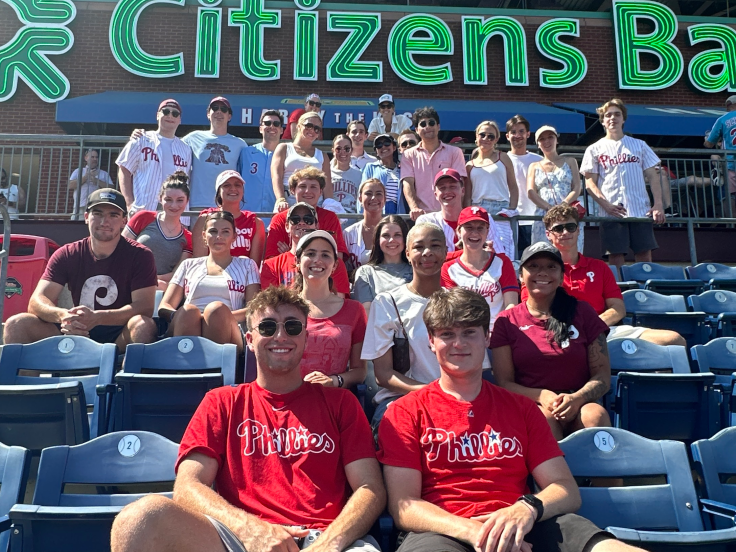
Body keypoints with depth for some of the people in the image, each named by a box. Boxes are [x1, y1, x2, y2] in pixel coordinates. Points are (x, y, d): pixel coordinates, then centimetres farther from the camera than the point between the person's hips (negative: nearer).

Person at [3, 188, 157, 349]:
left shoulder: (140, 255, -6)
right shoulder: (66, 254, 3)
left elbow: (145, 307, -17)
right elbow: (37, 302, -6)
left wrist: (97, 318, -33)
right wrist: (63, 315, -31)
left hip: (121, 337, -3)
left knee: (143, 324, -35)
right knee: (17, 323, -15)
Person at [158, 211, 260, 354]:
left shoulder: (246, 265, 22)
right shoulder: (189, 265, 26)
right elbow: (164, 307, 17)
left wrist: (218, 316, -12)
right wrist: (181, 316, -9)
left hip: (224, 332, -1)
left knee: (217, 308, -33)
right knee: (188, 310, -32)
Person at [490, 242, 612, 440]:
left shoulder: (582, 312, 10)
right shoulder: (506, 321, 8)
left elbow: (603, 375, 6)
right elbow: (504, 382, 4)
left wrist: (577, 399, -15)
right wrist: (541, 396, -16)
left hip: (578, 406, 2)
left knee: (595, 414, -31)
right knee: (545, 416, -34)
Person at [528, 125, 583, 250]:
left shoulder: (569, 161, 18)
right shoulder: (534, 166, 18)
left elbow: (577, 189, 6)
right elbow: (531, 192, 3)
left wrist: (563, 205, -13)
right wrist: (549, 207, -14)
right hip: (543, 216, 0)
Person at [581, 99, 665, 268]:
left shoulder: (639, 145, 14)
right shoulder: (595, 149, 8)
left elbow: (653, 177, 11)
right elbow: (590, 183, 2)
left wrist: (658, 204, -3)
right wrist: (607, 205, -13)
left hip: (641, 211, 2)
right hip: (612, 214, -2)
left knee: (645, 257, 0)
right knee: (616, 258, -2)